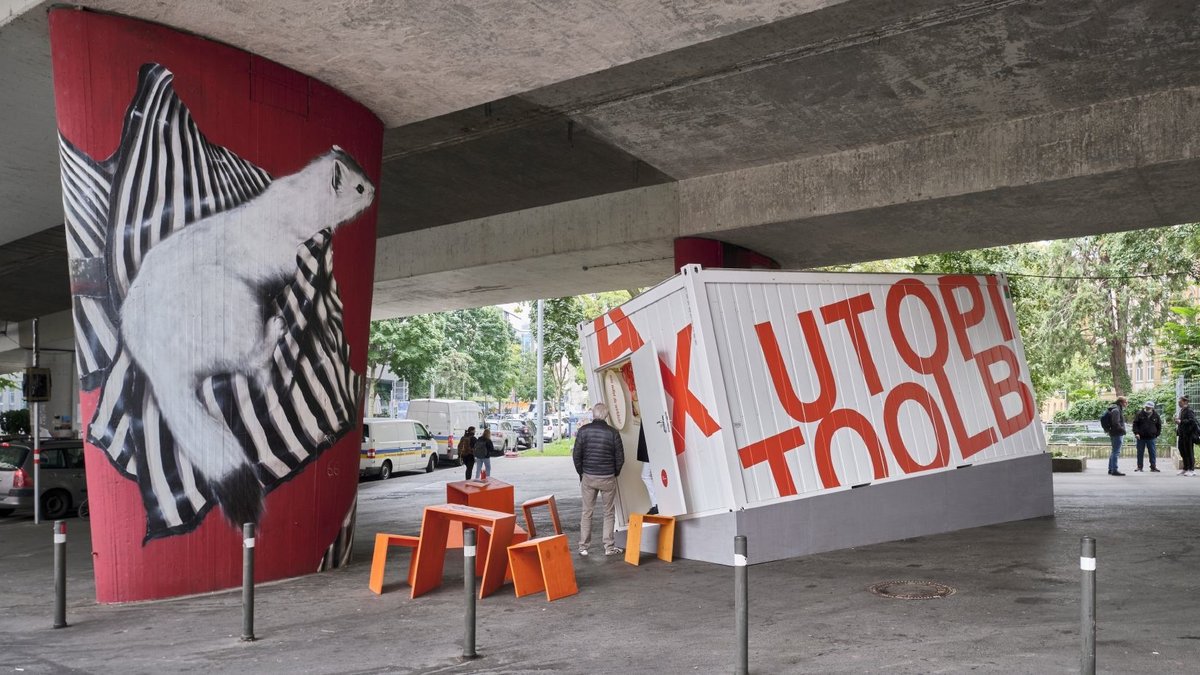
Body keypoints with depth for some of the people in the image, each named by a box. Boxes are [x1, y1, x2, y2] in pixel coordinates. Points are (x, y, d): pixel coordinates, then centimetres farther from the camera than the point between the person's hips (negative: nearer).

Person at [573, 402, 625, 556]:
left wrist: (581, 473, 11)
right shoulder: (613, 433, -7)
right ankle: (609, 547, 11)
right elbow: (620, 458, -3)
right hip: (607, 478, -1)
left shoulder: (584, 430, -5)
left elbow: (576, 455, -3)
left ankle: (583, 547, 12)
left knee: (587, 513, 10)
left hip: (588, 477, 1)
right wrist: (615, 473, 14)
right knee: (609, 513, 10)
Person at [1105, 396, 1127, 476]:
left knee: (1114, 452, 16)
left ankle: (1110, 469, 22)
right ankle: (1114, 470, -8)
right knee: (1116, 452, -9)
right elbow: (1116, 423, -24)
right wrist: (1122, 430, -16)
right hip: (1117, 434, -11)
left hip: (1115, 433, 11)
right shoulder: (1116, 410, -16)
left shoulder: (1118, 409, 18)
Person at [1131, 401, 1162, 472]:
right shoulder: (1140, 414, -2)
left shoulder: (1155, 415, 3)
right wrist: (1136, 433, -11)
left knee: (1153, 453, 2)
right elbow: (1135, 424, -2)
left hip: (1151, 438, 1)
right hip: (1141, 437, -1)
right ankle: (1139, 467, 12)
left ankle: (1153, 467, 9)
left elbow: (1159, 426, 13)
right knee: (1140, 452, 5)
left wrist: (1157, 434, 7)